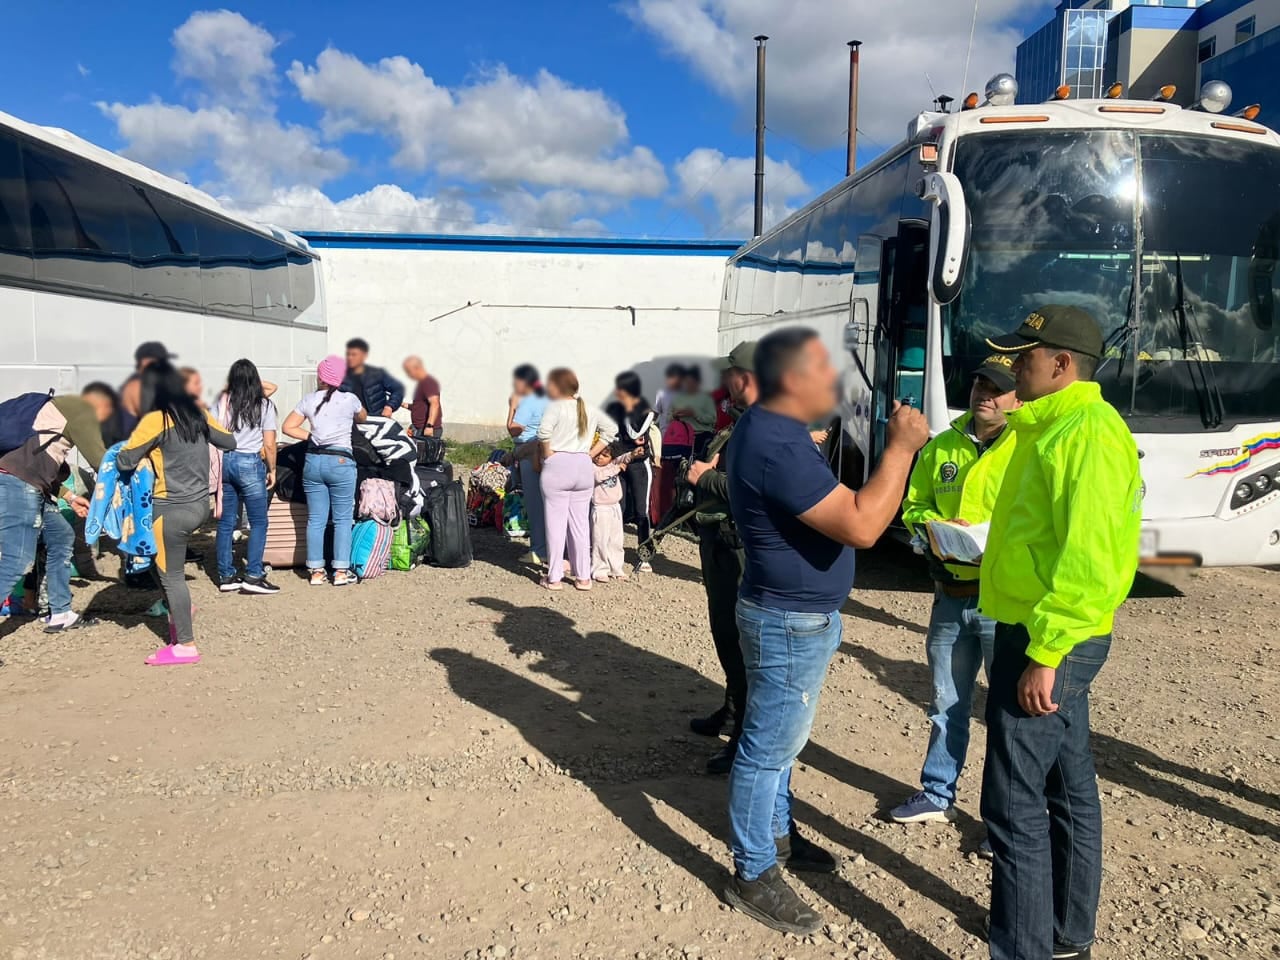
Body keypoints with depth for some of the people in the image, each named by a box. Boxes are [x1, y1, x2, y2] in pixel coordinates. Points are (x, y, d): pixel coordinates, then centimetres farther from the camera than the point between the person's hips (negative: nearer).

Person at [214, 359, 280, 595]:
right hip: (250, 463, -4)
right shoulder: (264, 405, -2)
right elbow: (269, 445, -4)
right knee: (258, 522, 3)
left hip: (224, 461, 4)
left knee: (226, 522, 9)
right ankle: (253, 576, -2)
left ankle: (226, 576, 14)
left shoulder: (222, 403, 7)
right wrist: (272, 470, 8)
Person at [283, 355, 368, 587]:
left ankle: (316, 571, 12)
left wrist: (310, 436, 10)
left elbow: (288, 427, 5)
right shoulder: (350, 400, -4)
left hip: (313, 461, 3)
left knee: (315, 519, 8)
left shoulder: (309, 400, 4)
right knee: (343, 519, 5)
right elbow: (363, 419, 17)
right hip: (340, 462, -3)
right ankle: (341, 572, 5)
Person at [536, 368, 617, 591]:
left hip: (557, 465, -5)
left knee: (556, 522, 1)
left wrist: (548, 453, -9)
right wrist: (591, 452, 13)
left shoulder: (556, 407, -7)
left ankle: (554, 578, 5)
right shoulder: (589, 409, 12)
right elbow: (611, 428, 18)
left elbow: (544, 431, -24)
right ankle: (583, 577, 15)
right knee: (580, 523, 11)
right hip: (584, 466, 5)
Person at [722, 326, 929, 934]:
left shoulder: (768, 429, 7)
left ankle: (775, 834, 40)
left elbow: (837, 505, 18)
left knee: (780, 740, 23)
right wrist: (900, 448, -23)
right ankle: (753, 877, 17)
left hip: (798, 615, 10)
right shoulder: (777, 446, -28)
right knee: (767, 748, 3)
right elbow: (860, 527, -31)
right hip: (791, 623, -10)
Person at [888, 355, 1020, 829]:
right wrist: (936, 526, -6)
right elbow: (913, 507, 15)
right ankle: (937, 794, 36)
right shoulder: (941, 447, 9)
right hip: (950, 597, 6)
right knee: (947, 705, 19)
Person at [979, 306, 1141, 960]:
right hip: (1049, 639, 10)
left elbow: (1090, 560, -25)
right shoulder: (1057, 426, 14)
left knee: (1013, 803, -4)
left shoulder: (1089, 431, -18)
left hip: (1050, 643, -10)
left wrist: (1045, 654, -24)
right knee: (1068, 788, 19)